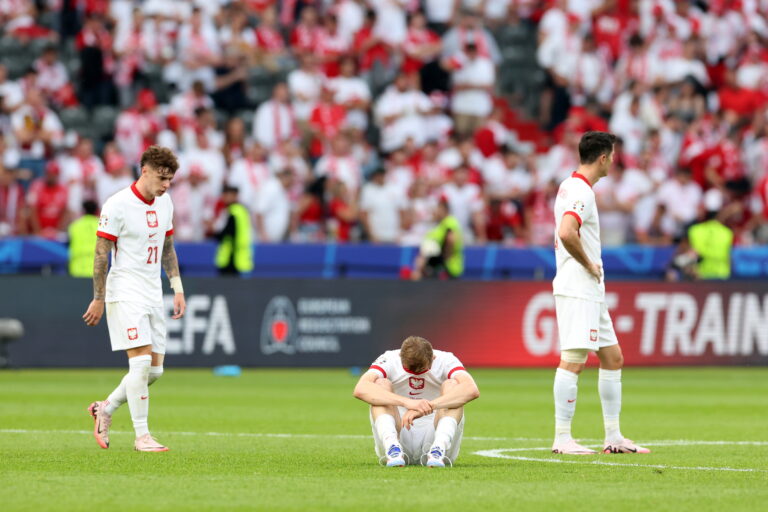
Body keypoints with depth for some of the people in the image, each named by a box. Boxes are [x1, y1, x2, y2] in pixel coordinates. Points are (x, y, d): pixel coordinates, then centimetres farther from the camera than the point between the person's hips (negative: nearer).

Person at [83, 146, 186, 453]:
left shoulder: (164, 203, 9)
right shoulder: (117, 205, -13)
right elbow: (101, 254, -10)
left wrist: (178, 289, 13)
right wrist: (98, 300, -10)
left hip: (153, 295, 7)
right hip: (125, 294, -7)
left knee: (155, 369, 4)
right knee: (142, 360, -15)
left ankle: (106, 408, 24)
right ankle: (141, 436, -9)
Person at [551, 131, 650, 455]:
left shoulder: (570, 187, 17)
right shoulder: (580, 192, -14)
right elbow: (566, 233, -31)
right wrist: (589, 264, -17)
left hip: (590, 291, 11)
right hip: (577, 290, -11)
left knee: (613, 358, 12)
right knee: (573, 360, -11)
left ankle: (613, 437, 16)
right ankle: (562, 438, -11)